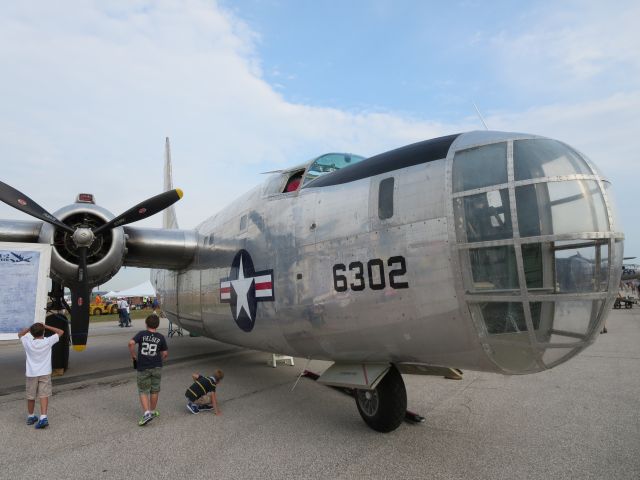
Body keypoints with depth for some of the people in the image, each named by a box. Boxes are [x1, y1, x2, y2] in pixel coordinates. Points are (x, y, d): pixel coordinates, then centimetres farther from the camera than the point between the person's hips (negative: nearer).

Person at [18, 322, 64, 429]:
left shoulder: (28, 343, -7)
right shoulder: (48, 342, -11)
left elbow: (20, 334, 14)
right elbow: (60, 332, 1)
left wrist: (30, 327, 4)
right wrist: (46, 326, -1)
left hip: (31, 374, 2)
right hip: (45, 373, -2)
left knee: (30, 396, 15)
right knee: (44, 395, -1)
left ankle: (30, 417, 31)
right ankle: (43, 417, -13)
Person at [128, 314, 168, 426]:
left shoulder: (141, 334, -4)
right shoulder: (161, 337, -2)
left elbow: (131, 343, -20)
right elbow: (165, 353, -1)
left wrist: (133, 355, -6)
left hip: (143, 368, -1)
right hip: (156, 367, 1)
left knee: (143, 391, 8)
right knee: (154, 390, 16)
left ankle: (147, 413, -7)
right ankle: (153, 411, 28)